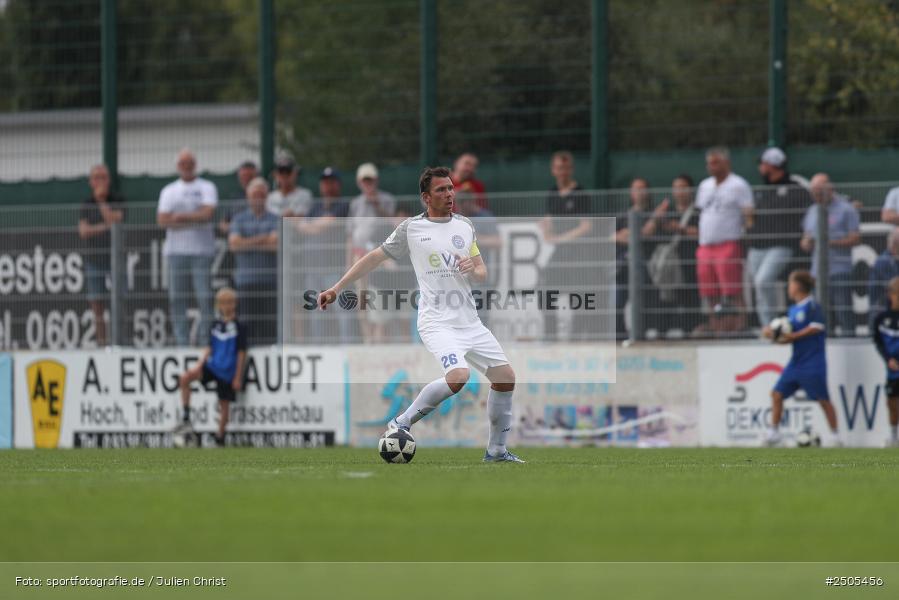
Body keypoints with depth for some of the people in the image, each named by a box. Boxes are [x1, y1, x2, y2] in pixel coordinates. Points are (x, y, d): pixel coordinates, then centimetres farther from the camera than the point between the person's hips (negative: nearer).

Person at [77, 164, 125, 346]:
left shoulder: (118, 201, 2)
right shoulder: (86, 205, 9)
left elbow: (114, 220, -15)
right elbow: (83, 232, -2)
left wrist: (101, 200, -9)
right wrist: (106, 227, -11)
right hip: (94, 259, 2)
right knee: (97, 307, 0)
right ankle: (101, 342, 2)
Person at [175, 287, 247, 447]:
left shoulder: (238, 327, -9)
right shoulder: (215, 325, 7)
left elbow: (241, 353, -7)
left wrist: (238, 377, -9)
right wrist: (201, 363, -1)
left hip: (228, 372, -5)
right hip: (212, 365, 5)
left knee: (224, 404, 3)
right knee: (185, 377, -17)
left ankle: (220, 439, 18)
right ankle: (186, 420, -15)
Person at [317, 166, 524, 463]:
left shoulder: (464, 225, 13)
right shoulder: (411, 229, 0)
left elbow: (482, 272, 18)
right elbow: (374, 258, 6)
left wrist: (473, 269, -7)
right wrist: (336, 288, 4)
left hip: (470, 321, 6)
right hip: (437, 323, -6)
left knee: (505, 378, 2)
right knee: (458, 377, -29)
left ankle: (496, 450, 18)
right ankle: (401, 424, -12)